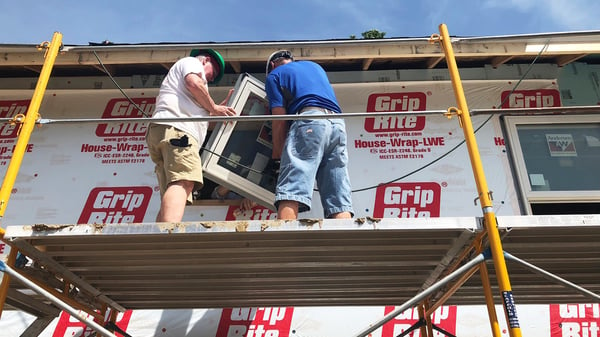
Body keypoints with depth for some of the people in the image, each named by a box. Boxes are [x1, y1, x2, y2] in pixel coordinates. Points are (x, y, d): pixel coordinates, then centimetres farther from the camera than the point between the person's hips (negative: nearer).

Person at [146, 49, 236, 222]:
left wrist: (222, 106, 43)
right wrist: (214, 108, 7)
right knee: (183, 182, -30)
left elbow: (200, 116, 38)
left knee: (171, 200, -5)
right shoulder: (192, 62, 20)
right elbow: (194, 82, -5)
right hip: (175, 129, -10)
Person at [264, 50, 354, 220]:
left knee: (290, 193, -15)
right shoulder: (315, 65, 36)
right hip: (338, 124, 6)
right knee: (339, 201, -2)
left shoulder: (274, 75, 18)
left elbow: (280, 121, 6)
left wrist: (277, 158, 11)